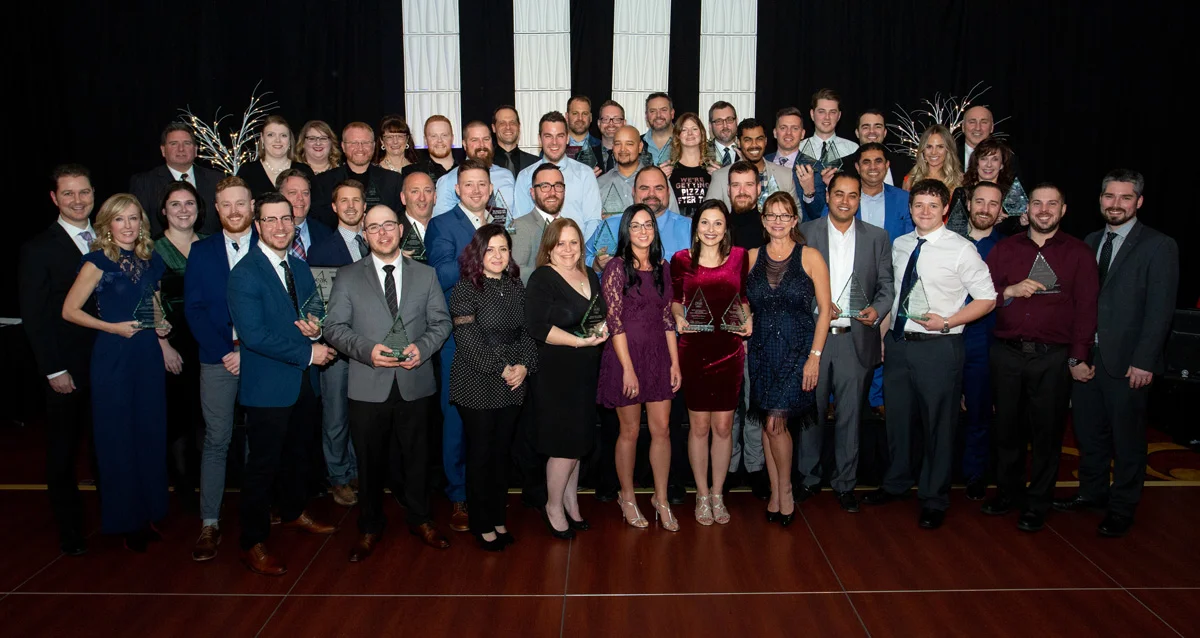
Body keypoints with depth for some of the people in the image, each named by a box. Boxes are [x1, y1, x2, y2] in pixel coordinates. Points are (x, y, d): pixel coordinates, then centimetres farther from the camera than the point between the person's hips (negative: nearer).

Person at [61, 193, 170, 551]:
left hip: (149, 355, 5)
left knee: (150, 434, 9)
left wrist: (160, 328, 6)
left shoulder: (150, 260, 9)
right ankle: (126, 521, 18)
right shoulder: (99, 262, -7)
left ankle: (149, 514, 23)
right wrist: (114, 327, -14)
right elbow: (69, 310, -8)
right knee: (118, 437, 4)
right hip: (114, 357, -5)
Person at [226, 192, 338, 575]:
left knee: (296, 454, 22)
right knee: (263, 465, 2)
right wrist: (307, 352, -20)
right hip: (268, 387, -7)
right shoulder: (245, 273, -14)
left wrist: (315, 329, -7)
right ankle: (253, 544, 16)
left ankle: (293, 513, 43)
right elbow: (253, 334, -22)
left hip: (304, 384, 7)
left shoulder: (300, 268, 10)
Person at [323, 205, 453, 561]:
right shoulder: (347, 277, 3)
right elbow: (334, 327, -2)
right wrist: (367, 350, -18)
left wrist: (421, 347, -14)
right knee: (370, 461, 11)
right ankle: (370, 528, 29)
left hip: (415, 384, 1)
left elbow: (441, 322, 5)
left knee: (417, 457, 12)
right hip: (368, 387, -1)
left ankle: (419, 520, 31)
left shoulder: (426, 275, 8)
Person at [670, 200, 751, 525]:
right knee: (699, 425, 5)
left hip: (729, 348, 1)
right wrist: (678, 318, -8)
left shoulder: (739, 256, 3)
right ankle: (702, 495, 22)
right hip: (693, 348, -1)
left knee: (723, 426, 6)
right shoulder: (681, 259, 0)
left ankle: (718, 494, 23)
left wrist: (747, 318, -3)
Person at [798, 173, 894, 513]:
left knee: (850, 415, 7)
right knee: (811, 411, 7)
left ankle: (845, 483, 21)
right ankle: (810, 477, 23)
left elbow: (886, 285, 7)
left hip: (856, 340, 1)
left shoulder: (878, 237, 8)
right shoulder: (805, 232, 4)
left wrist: (877, 310, -13)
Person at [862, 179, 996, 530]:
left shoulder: (961, 249, -8)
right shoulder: (898, 245, 8)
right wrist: (885, 332, 13)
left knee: (938, 424, 5)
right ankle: (896, 483, 37)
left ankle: (934, 499, 22)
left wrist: (946, 322, -17)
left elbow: (987, 299, -5)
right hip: (898, 343, 5)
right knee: (898, 418, 16)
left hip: (938, 346, -5)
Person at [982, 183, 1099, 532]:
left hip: (1053, 358, -2)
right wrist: (1010, 291, -15)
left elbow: (1086, 309, -1)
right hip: (1007, 354, 2)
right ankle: (1008, 492, 27)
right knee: (1007, 428, 11)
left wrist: (1078, 358, -7)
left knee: (1046, 432, 6)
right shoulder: (1004, 249, 8)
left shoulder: (1079, 253, 3)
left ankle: (1037, 504, 19)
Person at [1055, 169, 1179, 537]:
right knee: (1088, 431, 15)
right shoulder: (1091, 242, 12)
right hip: (1086, 356, 5)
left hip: (1126, 362, -5)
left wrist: (1144, 361, -15)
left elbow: (1160, 310, -10)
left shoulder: (1159, 247, -6)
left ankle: (1122, 510, 21)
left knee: (1127, 439, 6)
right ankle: (1093, 492, 33)